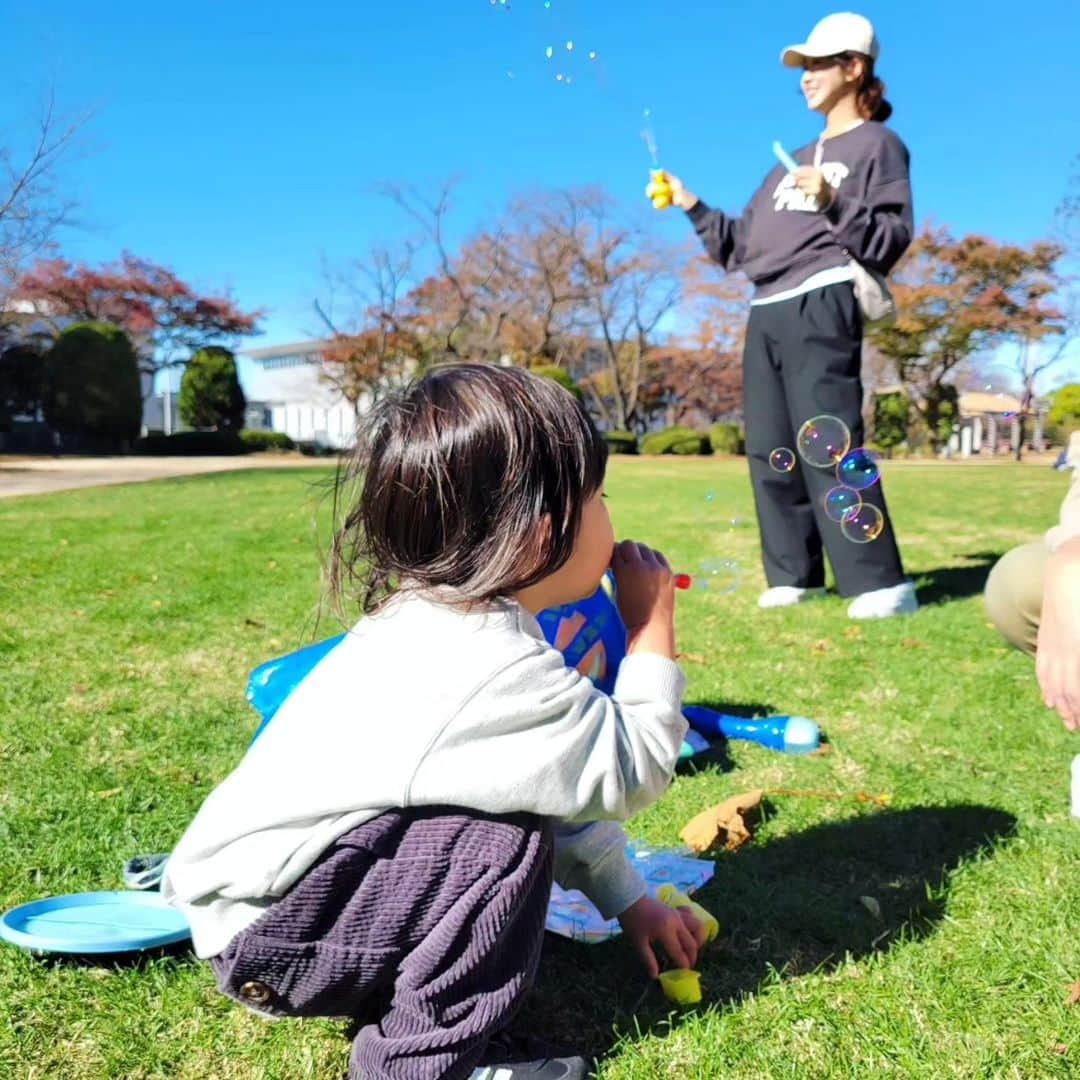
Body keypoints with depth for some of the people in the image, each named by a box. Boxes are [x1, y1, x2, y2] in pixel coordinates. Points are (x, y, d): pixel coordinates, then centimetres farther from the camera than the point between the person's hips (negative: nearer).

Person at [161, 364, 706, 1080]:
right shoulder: (496, 670, -28)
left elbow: (568, 782, 12)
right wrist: (653, 632, -7)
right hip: (267, 939, -9)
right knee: (511, 839, -20)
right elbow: (632, 772, -17)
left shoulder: (439, 621, 4)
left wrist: (628, 898, 18)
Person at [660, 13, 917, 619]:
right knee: (769, 451, 2)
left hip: (822, 307, -8)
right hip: (766, 313, 8)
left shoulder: (877, 144, 8)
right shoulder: (793, 160, 28)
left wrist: (832, 203, -18)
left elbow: (892, 240, -5)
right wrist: (691, 206, 16)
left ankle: (882, 584, -14)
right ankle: (795, 575, 8)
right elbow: (741, 245, 25)